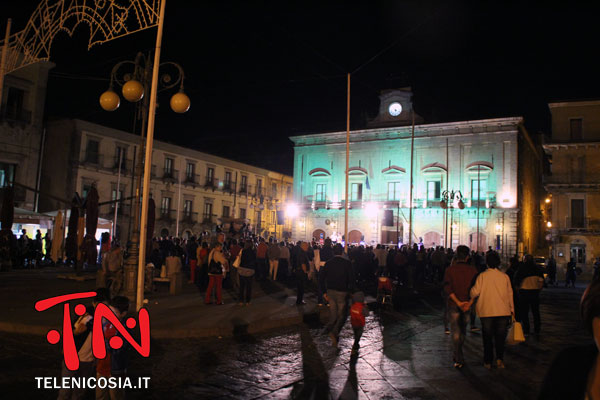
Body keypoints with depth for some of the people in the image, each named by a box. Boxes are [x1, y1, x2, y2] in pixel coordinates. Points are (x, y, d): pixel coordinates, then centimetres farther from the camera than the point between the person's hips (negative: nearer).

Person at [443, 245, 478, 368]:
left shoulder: (450, 269, -4)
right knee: (463, 330, 19)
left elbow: (447, 287, -14)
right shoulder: (473, 270, -1)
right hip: (467, 304, 2)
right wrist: (469, 303, -14)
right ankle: (458, 354, 33)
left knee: (455, 332, 3)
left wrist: (458, 302, -15)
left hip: (453, 304, -2)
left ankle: (459, 359, 1)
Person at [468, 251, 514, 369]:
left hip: (486, 312, -1)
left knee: (487, 337, 9)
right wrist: (512, 309, 17)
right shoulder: (505, 276, 0)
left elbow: (475, 291, -12)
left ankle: (488, 361, 15)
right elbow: (510, 293, 7)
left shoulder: (482, 276, -8)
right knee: (500, 336, 12)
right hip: (503, 311, 2)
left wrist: (471, 298, 11)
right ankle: (499, 358, -4)